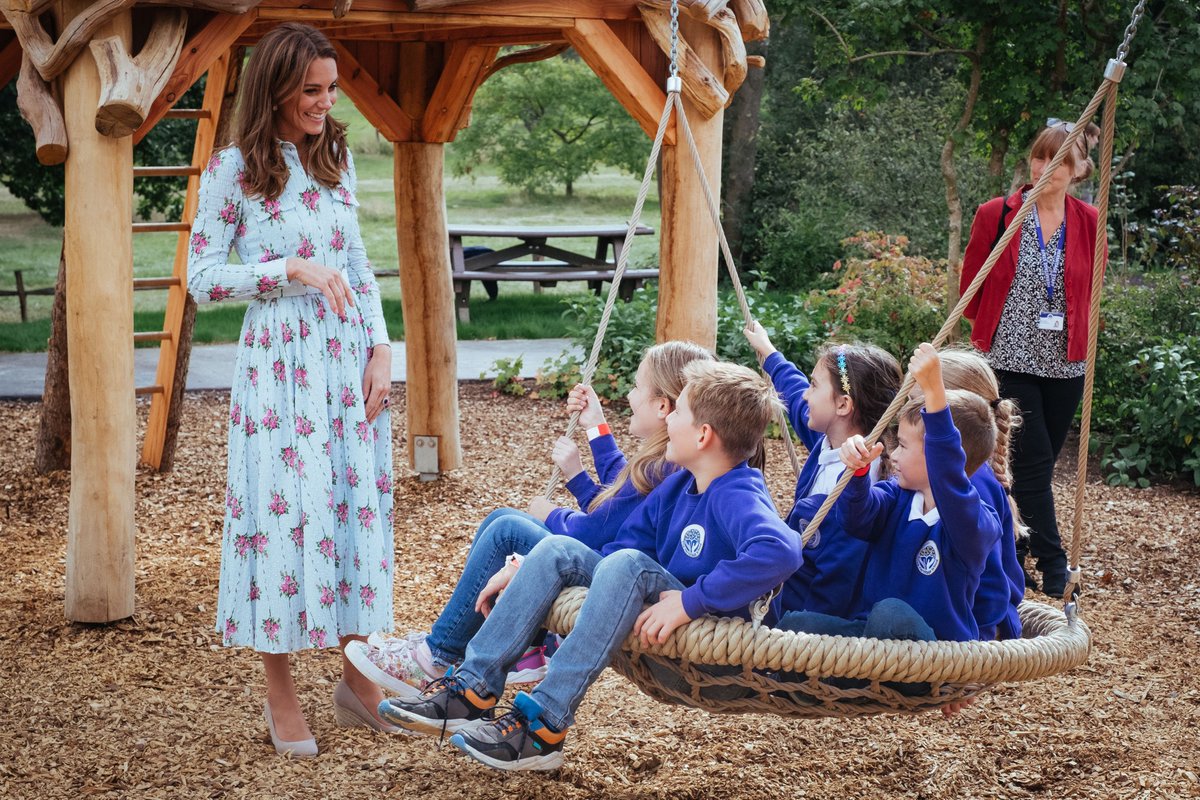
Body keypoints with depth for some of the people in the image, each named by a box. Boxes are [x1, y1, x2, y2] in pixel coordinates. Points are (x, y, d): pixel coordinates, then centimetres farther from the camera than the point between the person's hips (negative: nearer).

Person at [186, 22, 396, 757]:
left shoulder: (337, 159, 10)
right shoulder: (233, 169, -5)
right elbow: (202, 277, -6)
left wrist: (380, 350, 3)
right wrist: (292, 269, -17)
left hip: (348, 357, 5)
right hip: (279, 361, -5)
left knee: (357, 504, 6)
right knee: (285, 508, -3)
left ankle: (357, 677, 19)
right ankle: (281, 694, 11)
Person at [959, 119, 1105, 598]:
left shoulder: (1088, 223, 4)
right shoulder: (996, 215, -4)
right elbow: (970, 285, 5)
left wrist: (1077, 334, 11)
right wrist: (993, 327, 8)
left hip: (1065, 364, 3)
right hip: (1010, 360, -3)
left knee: (1039, 465, 9)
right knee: (1034, 463, -8)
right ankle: (1053, 566, -2)